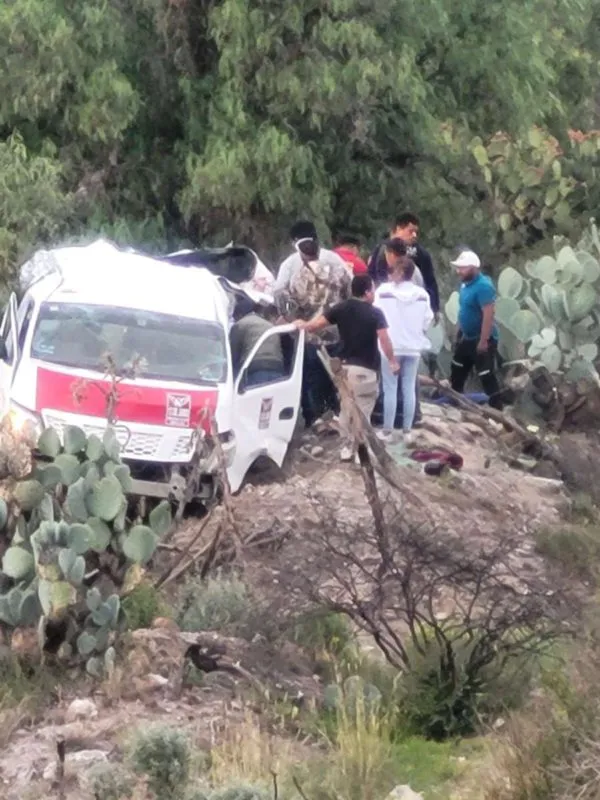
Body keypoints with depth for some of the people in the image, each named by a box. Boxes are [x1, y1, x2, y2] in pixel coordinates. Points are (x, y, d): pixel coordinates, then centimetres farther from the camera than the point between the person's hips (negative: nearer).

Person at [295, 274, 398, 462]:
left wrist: (303, 326, 20)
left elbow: (317, 323, 0)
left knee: (346, 408, 18)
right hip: (366, 369, -5)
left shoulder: (342, 308, 2)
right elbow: (384, 339, -17)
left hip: (345, 366, 5)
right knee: (362, 411, 0)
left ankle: (348, 447, 22)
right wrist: (392, 361, -6)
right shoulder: (375, 313, -8)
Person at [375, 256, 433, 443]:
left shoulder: (384, 291, -11)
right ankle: (407, 430, 11)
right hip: (413, 347, 3)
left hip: (391, 346, -3)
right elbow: (427, 320, 2)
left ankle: (387, 430, 5)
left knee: (390, 389, 3)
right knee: (409, 389, 8)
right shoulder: (422, 294, -2)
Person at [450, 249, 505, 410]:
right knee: (457, 372, 21)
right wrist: (460, 334, 19)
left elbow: (488, 315, -27)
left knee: (487, 377, -7)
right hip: (466, 337, 10)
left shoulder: (483, 286, -24)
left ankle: (497, 410, -1)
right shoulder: (466, 284, 6)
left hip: (482, 339, -10)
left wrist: (483, 341, -27)